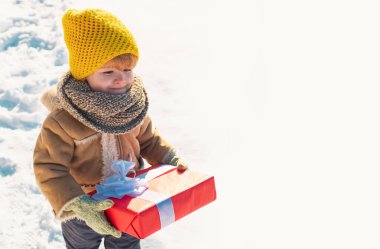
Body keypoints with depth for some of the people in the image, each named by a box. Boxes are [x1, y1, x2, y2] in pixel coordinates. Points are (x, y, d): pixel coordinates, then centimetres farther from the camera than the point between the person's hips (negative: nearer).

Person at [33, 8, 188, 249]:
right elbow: (49, 169, -27)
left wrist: (172, 159, -9)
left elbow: (149, 140, 4)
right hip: (84, 208, -3)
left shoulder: (134, 106, -14)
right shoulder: (62, 121, -32)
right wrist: (76, 206, -37)